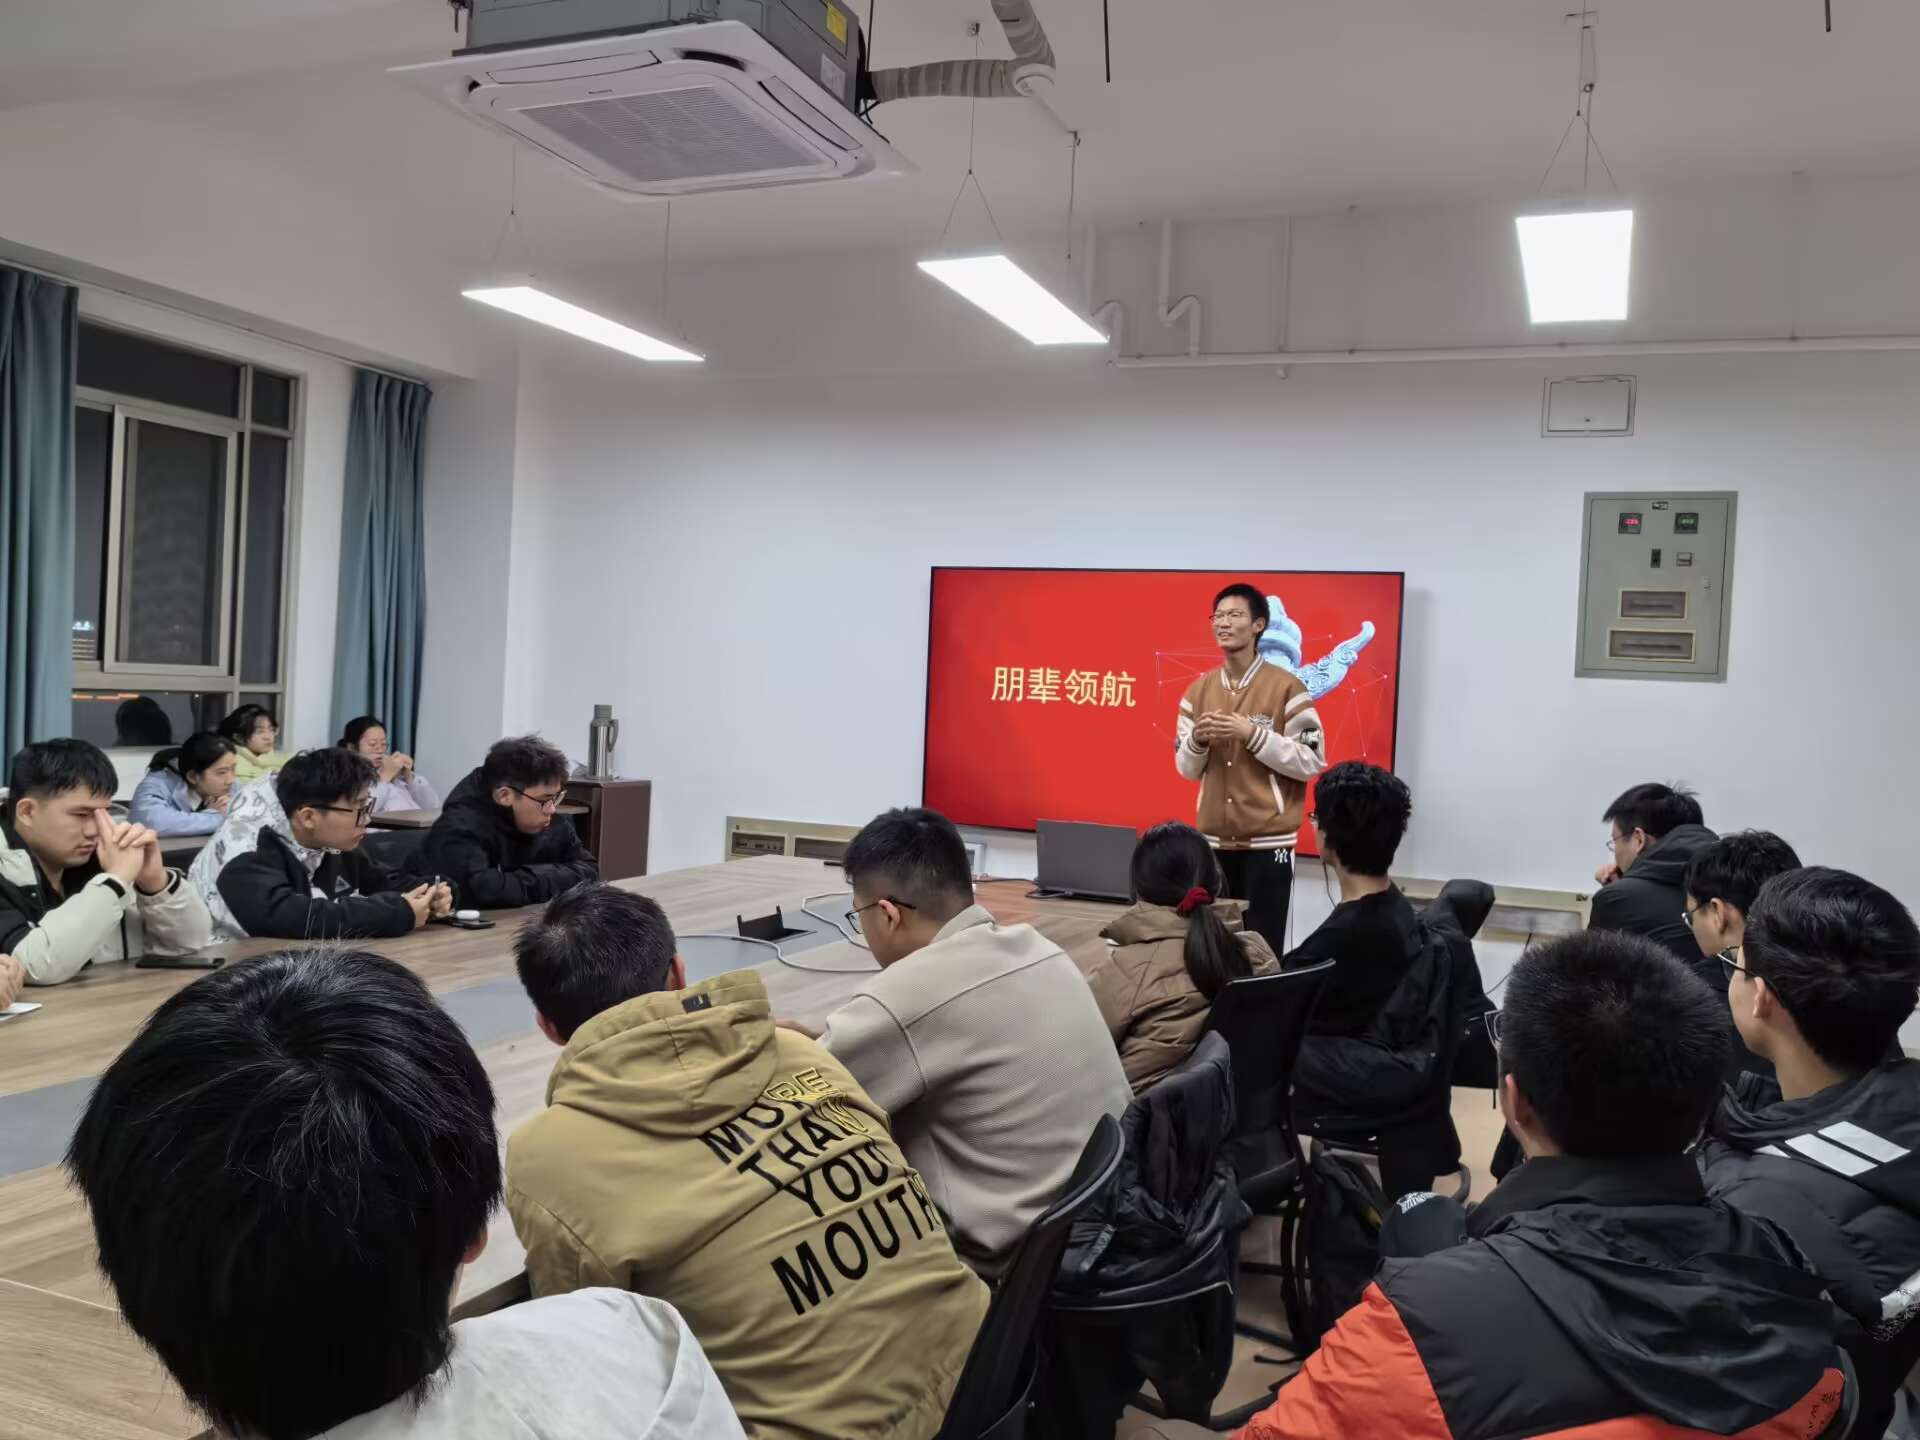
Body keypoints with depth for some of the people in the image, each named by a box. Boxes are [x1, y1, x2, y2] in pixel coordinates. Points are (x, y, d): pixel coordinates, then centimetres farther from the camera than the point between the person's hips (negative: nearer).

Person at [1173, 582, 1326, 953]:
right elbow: (1187, 769, 11)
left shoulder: (1286, 687, -7)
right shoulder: (1199, 690, 8)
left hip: (1268, 842, -4)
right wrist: (1198, 739, -10)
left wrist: (1253, 734, -17)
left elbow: (1311, 762, -9)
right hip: (1214, 841, 5)